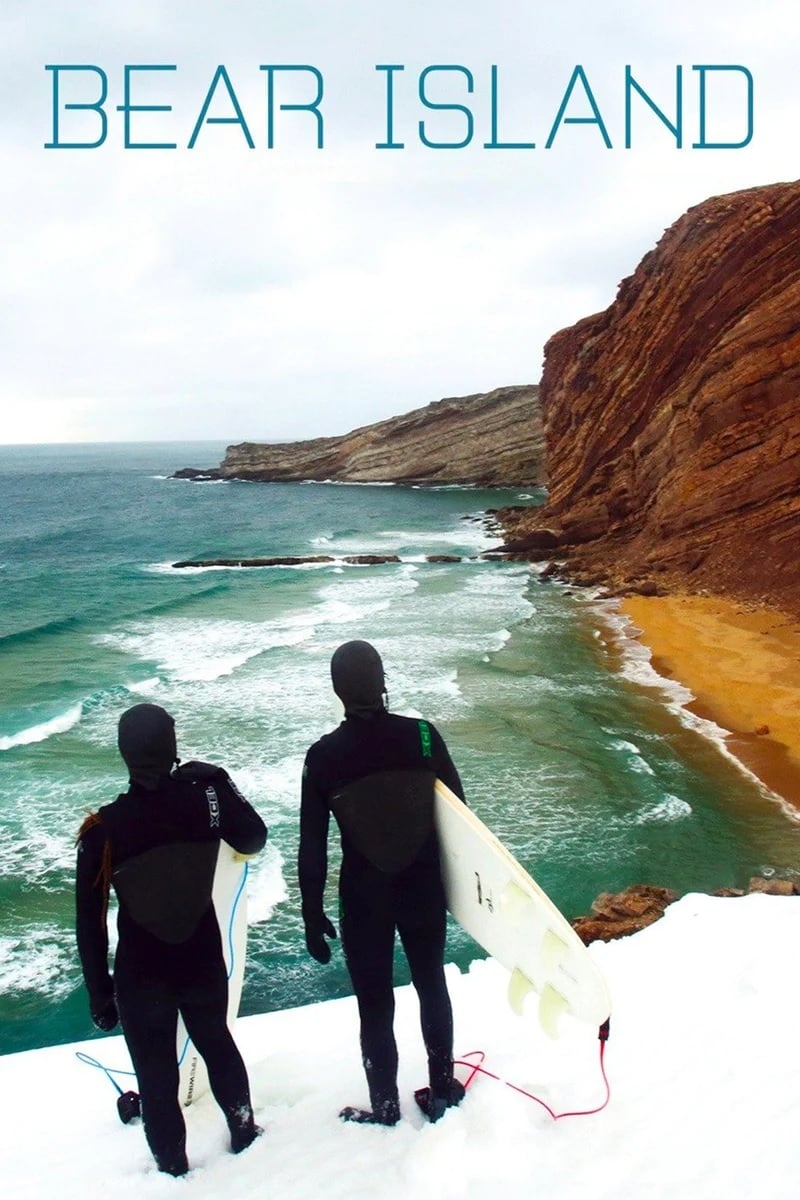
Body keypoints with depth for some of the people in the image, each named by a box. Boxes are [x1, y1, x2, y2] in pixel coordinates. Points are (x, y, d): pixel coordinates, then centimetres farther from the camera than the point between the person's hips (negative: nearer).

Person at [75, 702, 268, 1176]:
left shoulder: (103, 829, -19)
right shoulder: (204, 798, -16)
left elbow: (90, 920, -12)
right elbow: (254, 839, 3)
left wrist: (99, 989, 0)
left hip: (141, 973, -2)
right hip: (204, 962, 3)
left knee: (155, 1071, 17)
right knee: (217, 1042, 28)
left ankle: (174, 1168, 32)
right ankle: (244, 1131, 45)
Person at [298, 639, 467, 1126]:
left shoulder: (324, 755, -13)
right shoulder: (422, 735, -12)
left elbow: (313, 845, -8)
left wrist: (313, 912, 2)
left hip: (364, 897, -2)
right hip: (425, 888, 2)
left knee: (375, 1002, 14)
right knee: (432, 986, 21)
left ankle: (385, 1106, 27)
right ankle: (443, 1090, 34)